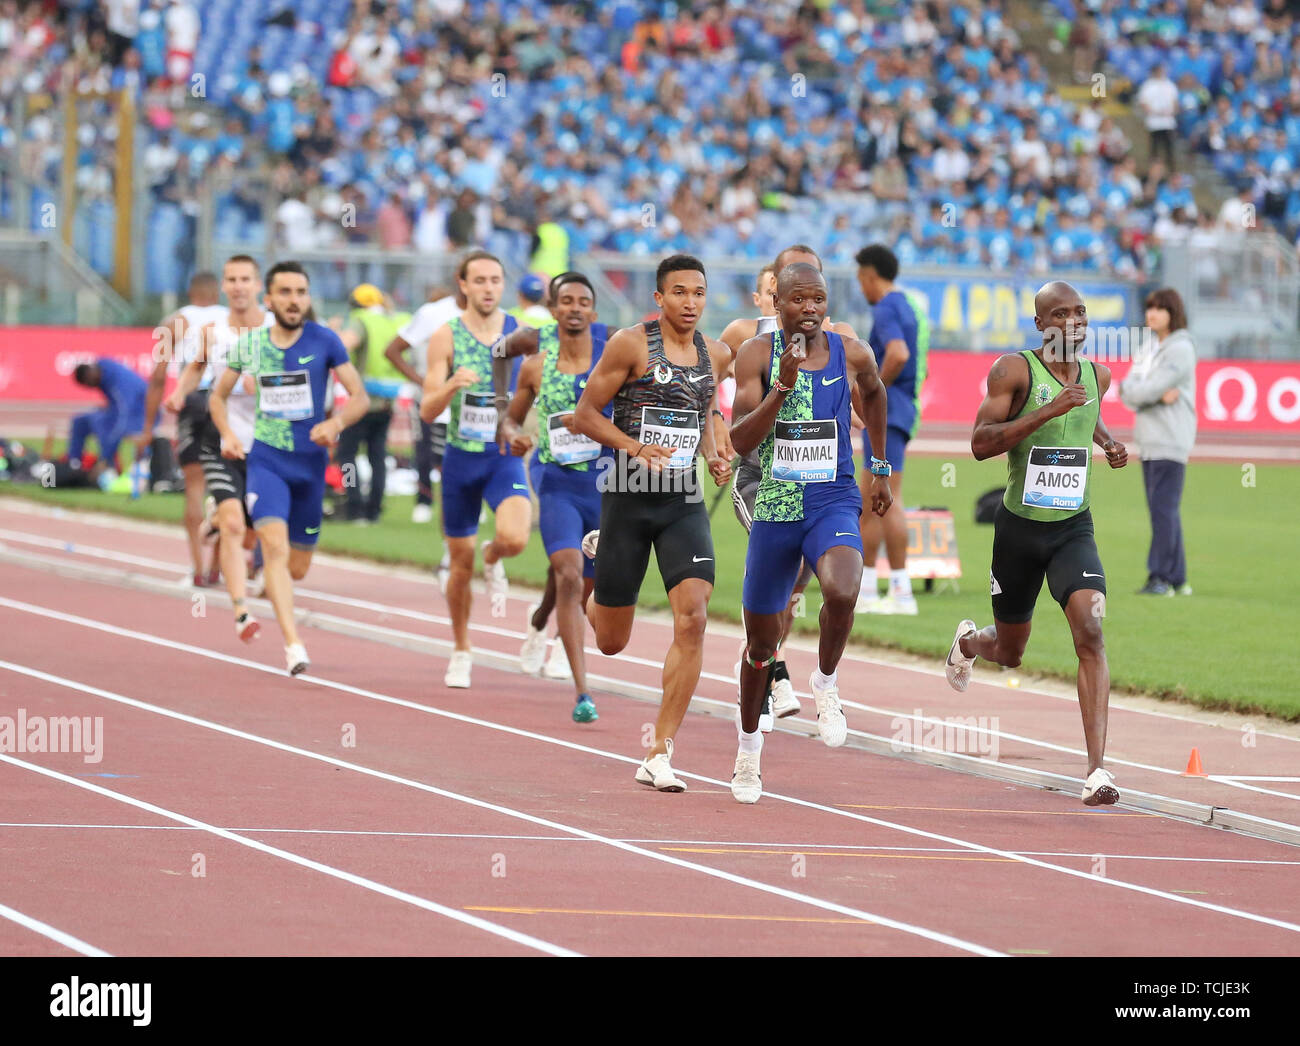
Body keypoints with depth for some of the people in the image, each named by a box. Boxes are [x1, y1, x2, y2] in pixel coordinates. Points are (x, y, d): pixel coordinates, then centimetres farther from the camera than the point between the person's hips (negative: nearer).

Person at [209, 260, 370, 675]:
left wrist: (336, 423, -23)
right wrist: (227, 434, -4)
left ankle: (267, 579, 48)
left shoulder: (324, 341, -5)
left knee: (297, 568, 10)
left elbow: (360, 397, -3)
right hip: (265, 459, -1)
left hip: (310, 463, 1)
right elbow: (218, 396, 15)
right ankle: (293, 645, -27)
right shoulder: (249, 345, 1)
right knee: (276, 546, -23)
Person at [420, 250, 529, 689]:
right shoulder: (447, 337, -4)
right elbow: (427, 410, -7)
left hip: (506, 457, 0)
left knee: (515, 537, -26)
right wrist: (452, 385, -27)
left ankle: (493, 561, 12)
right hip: (461, 457, 0)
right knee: (461, 562, 8)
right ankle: (461, 651, 27)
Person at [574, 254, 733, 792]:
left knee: (693, 617, -17)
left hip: (684, 502, 3)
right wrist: (638, 448, -21)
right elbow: (585, 415, -6)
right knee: (612, 642, 8)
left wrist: (714, 454, 4)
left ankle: (659, 756, -12)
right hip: (628, 498, -3)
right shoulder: (630, 344, -8)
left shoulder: (716, 354, 7)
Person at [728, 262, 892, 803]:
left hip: (834, 502, 0)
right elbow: (740, 442, -15)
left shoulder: (852, 354, -3)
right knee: (761, 642, 11)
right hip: (774, 508, 0)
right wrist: (783, 384, -26)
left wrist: (882, 469, 24)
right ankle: (748, 749, 35)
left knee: (841, 593, -33)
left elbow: (874, 395, 21)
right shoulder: (756, 354, -7)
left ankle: (826, 685, -3)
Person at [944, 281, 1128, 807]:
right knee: (1009, 652, 15)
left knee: (1089, 631, -21)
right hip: (1019, 526, -2)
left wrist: (1107, 440, 7)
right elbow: (980, 443, -21)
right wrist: (1047, 412, -30)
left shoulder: (1097, 375, 4)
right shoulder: (1014, 370, -12)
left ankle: (1097, 769, -26)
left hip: (1074, 528, 2)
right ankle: (967, 642, 56)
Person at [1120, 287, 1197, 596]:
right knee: (1161, 510, 9)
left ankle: (1161, 578, -11)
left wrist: (1126, 388, 3)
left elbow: (1149, 389, -16)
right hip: (1149, 441, 9)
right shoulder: (1150, 351, 18)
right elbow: (1129, 396, 7)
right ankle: (1177, 579, 13)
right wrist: (1158, 395, -10)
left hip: (1171, 441, -9)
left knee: (1163, 507, -11)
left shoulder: (1180, 350, -7)